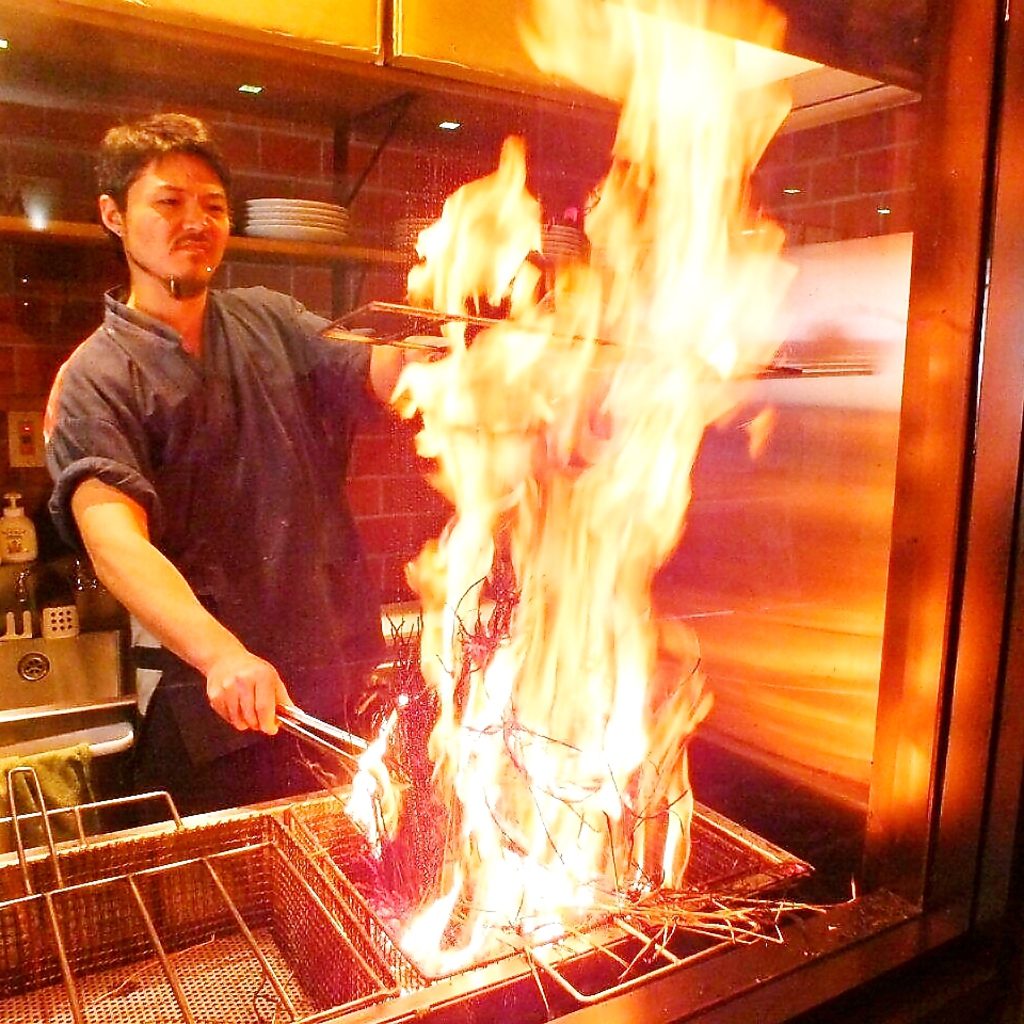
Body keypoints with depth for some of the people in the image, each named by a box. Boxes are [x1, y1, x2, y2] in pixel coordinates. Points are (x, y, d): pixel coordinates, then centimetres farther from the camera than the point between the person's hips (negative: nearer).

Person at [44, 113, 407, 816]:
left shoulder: (270, 321, 9)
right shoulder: (96, 377, -5)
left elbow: (381, 374, -5)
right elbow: (115, 539, -20)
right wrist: (221, 655, -35)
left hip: (348, 680, 4)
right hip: (217, 707, -4)